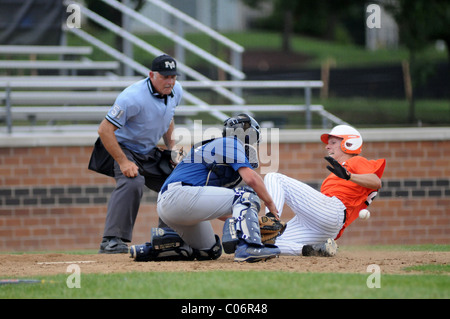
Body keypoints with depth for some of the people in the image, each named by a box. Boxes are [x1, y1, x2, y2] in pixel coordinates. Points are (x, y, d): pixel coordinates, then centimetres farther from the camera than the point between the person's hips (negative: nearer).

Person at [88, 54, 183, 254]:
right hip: (123, 148, -8)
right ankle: (111, 241, -38)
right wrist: (123, 162, -34)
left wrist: (171, 145, 4)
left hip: (150, 153, 8)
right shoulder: (133, 97, -31)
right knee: (132, 183, -34)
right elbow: (105, 130, -31)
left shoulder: (175, 91, -6)